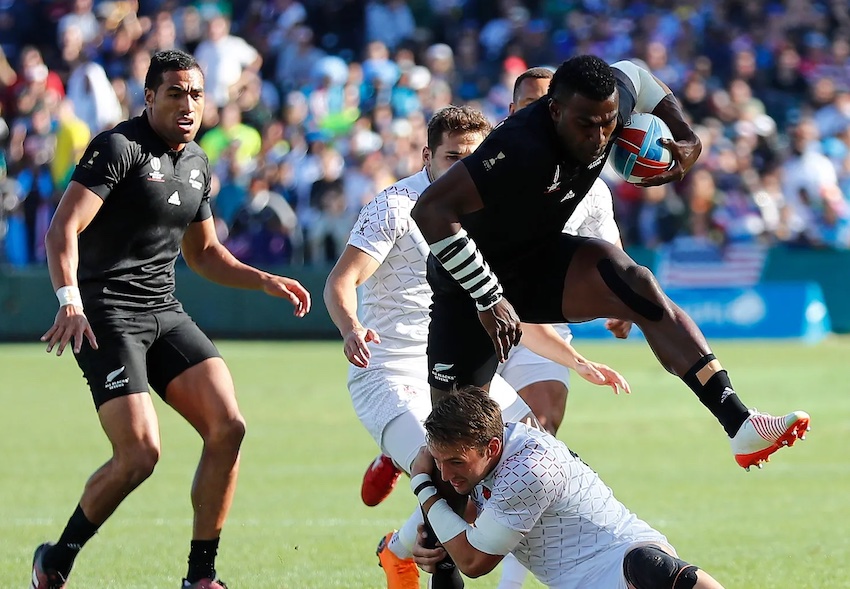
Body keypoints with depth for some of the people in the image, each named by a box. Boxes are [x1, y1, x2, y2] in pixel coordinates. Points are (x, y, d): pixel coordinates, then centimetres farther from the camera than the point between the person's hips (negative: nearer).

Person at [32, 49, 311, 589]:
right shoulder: (118, 147, -10)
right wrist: (69, 301, -34)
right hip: (107, 317, -7)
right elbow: (63, 229, -19)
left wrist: (264, 281, 14)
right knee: (140, 453, -18)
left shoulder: (196, 164, 15)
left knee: (228, 428, -9)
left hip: (165, 313, 8)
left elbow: (203, 252, 29)